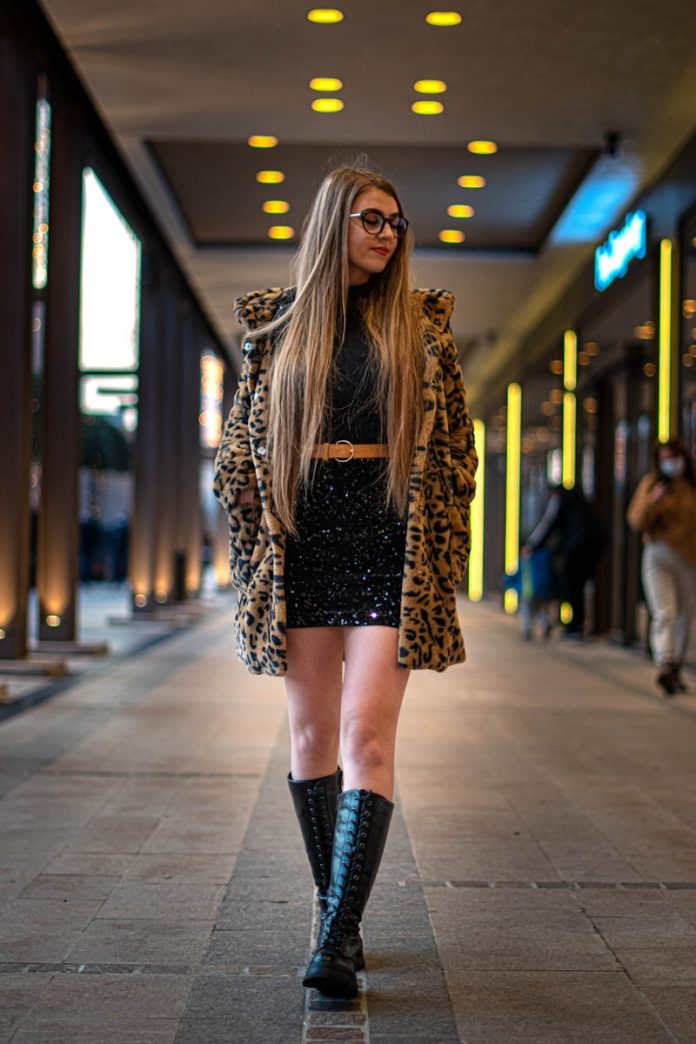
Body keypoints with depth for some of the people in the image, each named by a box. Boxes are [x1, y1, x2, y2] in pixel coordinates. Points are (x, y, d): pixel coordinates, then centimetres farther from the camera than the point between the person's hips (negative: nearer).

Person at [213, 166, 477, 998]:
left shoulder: (421, 324, 7)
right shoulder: (276, 322, 8)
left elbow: (453, 445, 8)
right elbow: (241, 442, 10)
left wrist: (444, 556, 1)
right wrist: (251, 552, 4)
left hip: (390, 546, -1)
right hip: (301, 543, 2)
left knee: (366, 734, -11)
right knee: (311, 735, 6)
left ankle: (338, 938, -12)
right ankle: (333, 907, 20)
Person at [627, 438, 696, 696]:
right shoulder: (651, 483, -1)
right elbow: (636, 522, -7)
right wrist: (653, 501, -22)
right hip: (658, 557, -3)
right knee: (664, 614, -19)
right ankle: (664, 667, -33)